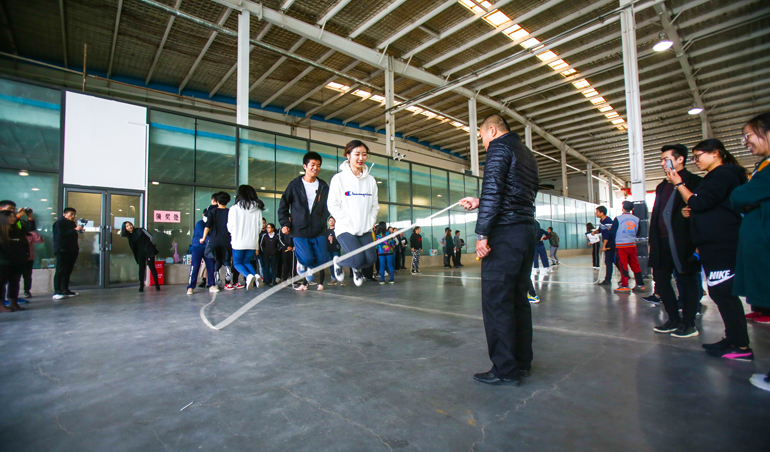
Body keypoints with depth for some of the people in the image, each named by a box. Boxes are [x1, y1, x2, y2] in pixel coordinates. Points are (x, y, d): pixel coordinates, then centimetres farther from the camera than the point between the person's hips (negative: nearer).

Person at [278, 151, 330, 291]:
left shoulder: (323, 186, 10)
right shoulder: (295, 185, 2)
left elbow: (328, 207, 18)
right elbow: (283, 205, 7)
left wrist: (323, 222, 7)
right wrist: (284, 223, -2)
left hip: (319, 231, 2)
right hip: (299, 231, -2)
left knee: (322, 260, -2)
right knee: (306, 258, -18)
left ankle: (320, 283, 27)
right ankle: (302, 264, 19)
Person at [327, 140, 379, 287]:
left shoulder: (371, 180, 8)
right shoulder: (339, 178, -5)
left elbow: (375, 205, 11)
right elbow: (333, 206, -8)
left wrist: (370, 223, -2)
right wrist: (350, 223, -13)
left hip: (365, 230, 4)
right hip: (345, 229, -4)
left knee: (371, 259, -8)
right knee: (359, 258, -18)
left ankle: (357, 268, 29)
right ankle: (337, 262, 17)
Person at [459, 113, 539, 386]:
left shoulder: (499, 147, -3)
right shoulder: (527, 154, 24)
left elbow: (492, 189, -17)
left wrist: (482, 233, -19)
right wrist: (479, 203, 25)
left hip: (505, 234, -9)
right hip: (528, 231, 10)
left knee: (496, 301, -5)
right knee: (518, 299, 14)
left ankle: (505, 369, 1)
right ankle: (521, 362, 23)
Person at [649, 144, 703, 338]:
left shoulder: (694, 182, -3)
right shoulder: (662, 187, 18)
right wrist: (652, 241, 14)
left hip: (682, 242, -7)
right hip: (662, 243, 7)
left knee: (687, 282, 3)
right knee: (660, 281, 9)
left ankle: (688, 324, 14)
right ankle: (674, 319, 23)